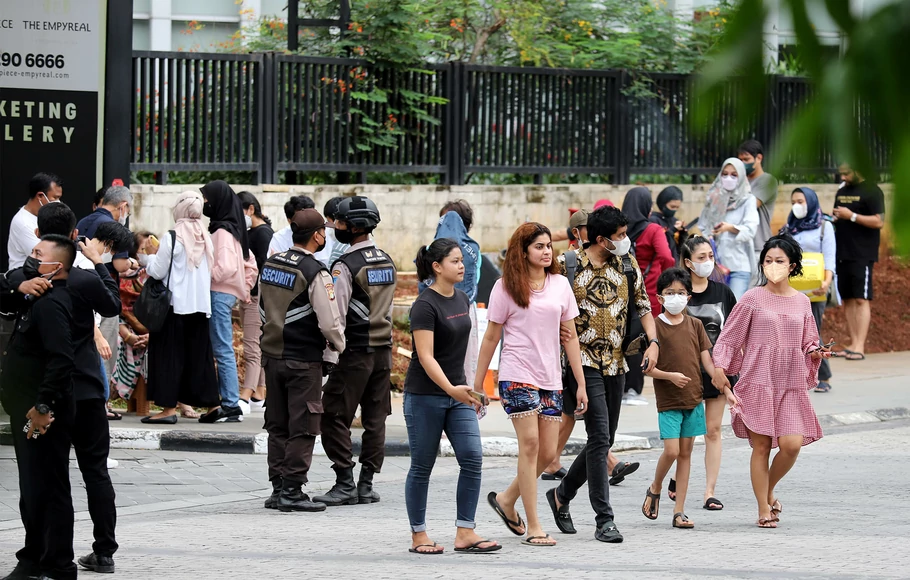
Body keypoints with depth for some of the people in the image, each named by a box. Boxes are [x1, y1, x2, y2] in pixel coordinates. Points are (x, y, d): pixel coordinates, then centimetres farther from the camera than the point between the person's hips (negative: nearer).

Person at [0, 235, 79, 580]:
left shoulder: (51, 305, -19)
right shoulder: (39, 299, 14)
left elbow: (62, 359, -28)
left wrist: (43, 406, -26)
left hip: (44, 417, -11)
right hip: (28, 412, 11)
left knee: (47, 490, -5)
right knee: (32, 490, 18)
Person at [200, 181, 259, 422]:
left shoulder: (222, 231, -12)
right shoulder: (233, 228, 15)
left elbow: (226, 268, -22)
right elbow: (250, 264, 22)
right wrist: (244, 288, 20)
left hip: (219, 294, -10)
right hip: (227, 294, 10)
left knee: (223, 350, -8)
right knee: (223, 350, 11)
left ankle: (231, 406, -8)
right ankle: (230, 403, 12)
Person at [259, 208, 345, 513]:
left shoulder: (271, 264, 6)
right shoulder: (314, 273, -16)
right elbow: (330, 321, -18)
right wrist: (338, 346, 0)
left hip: (273, 354, 7)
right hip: (304, 360, -7)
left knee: (277, 426, 13)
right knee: (303, 427, -1)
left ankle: (278, 487, 16)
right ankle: (292, 490, -2)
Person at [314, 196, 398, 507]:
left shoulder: (346, 266, -14)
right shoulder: (387, 262, 10)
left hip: (355, 352, -7)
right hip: (383, 350, 8)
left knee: (335, 418, -2)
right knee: (375, 419, 9)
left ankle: (345, 484, -5)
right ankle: (367, 485, 10)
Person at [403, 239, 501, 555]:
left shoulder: (462, 300, 9)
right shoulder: (425, 305, -15)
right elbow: (426, 357, -21)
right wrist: (451, 389, -32)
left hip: (457, 392, 7)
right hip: (425, 395, -7)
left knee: (472, 458, -5)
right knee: (422, 466, 2)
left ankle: (465, 533, -2)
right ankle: (418, 536, 12)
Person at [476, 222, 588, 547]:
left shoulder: (560, 285, 10)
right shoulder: (506, 287, -1)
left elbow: (570, 336, 12)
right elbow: (491, 337, 3)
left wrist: (581, 384, 8)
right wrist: (477, 384, 3)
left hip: (551, 379, 5)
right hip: (517, 376, -5)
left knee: (548, 453, 3)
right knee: (530, 444, -13)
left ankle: (507, 500, 27)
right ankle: (533, 527, -10)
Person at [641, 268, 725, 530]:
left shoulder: (695, 325, 8)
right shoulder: (655, 326, -4)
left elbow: (707, 360, 8)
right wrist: (670, 376, -22)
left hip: (693, 398, 4)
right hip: (668, 400, -4)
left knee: (685, 453, 5)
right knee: (671, 451, -13)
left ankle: (679, 511, 9)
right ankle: (655, 489, 17)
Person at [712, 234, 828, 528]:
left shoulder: (801, 302, 10)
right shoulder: (753, 299, 0)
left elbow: (807, 343, 19)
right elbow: (729, 337, 3)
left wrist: (816, 353, -2)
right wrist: (719, 367, -8)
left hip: (791, 384, 3)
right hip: (758, 381, -2)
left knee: (792, 444, -9)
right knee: (761, 445, -3)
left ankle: (769, 490, 18)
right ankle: (764, 510, 8)